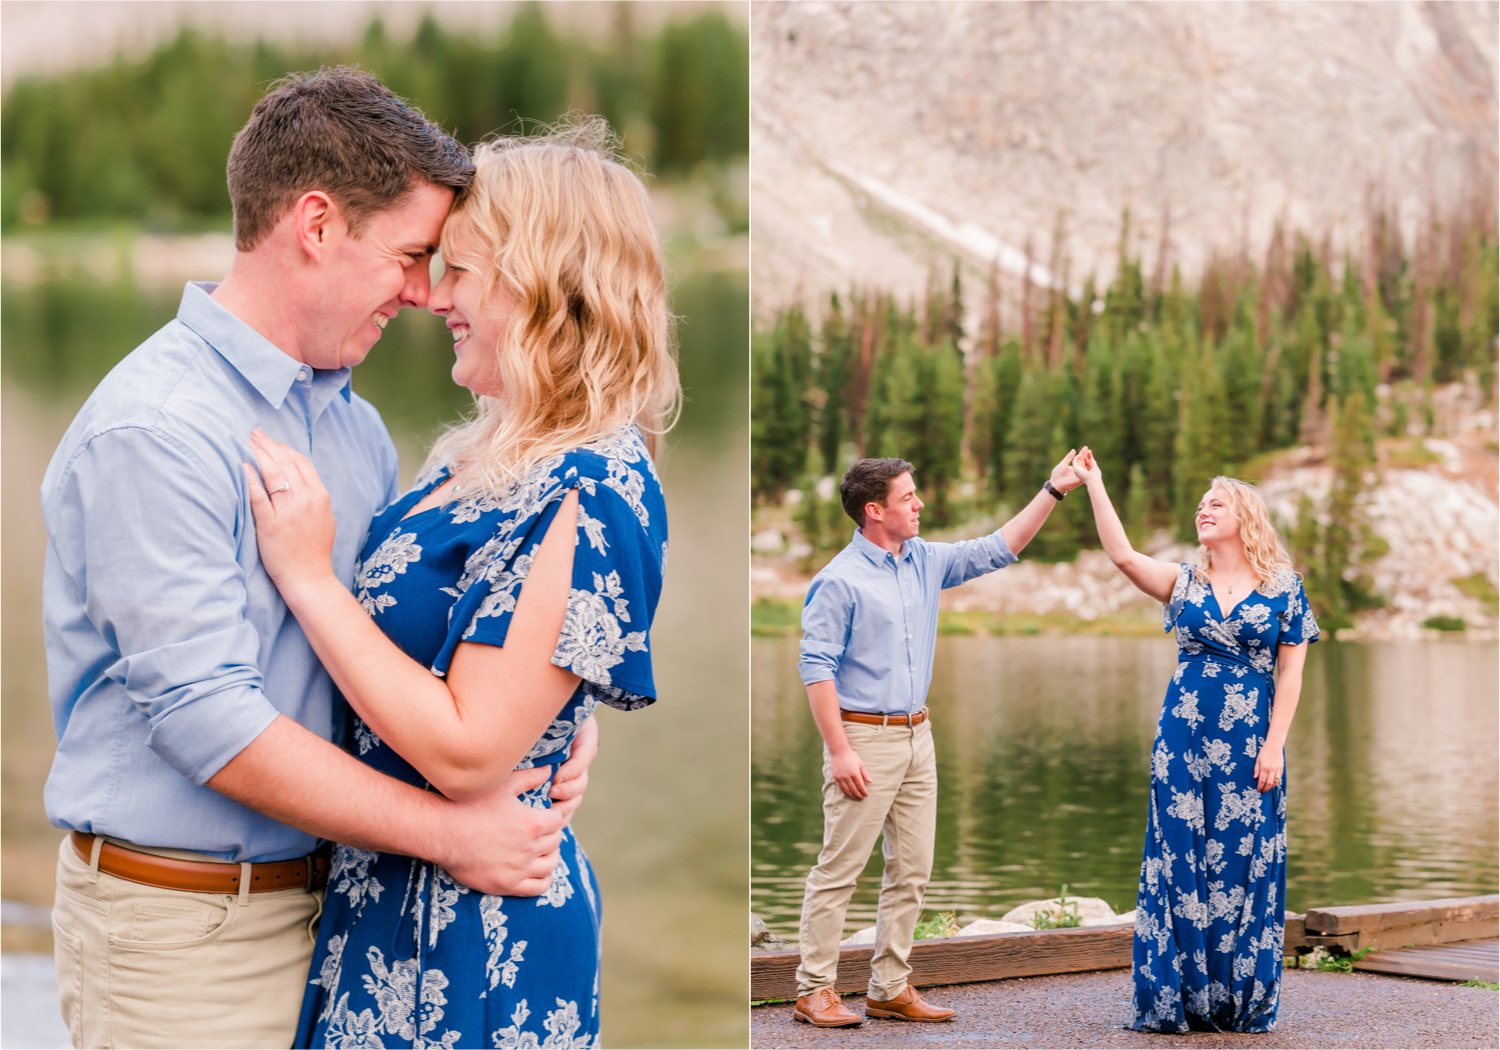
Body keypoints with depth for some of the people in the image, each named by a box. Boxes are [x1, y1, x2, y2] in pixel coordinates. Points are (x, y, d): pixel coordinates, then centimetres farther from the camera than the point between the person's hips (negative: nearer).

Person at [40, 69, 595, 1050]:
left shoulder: (358, 426, 10)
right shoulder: (152, 432, -17)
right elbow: (204, 719, -22)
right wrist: (449, 832, -19)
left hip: (327, 894, 7)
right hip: (179, 929, -7)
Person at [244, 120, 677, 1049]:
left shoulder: (587, 499, -22)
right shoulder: (480, 455, 8)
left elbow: (469, 754, -25)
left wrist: (308, 575, -20)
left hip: (474, 944, -9)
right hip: (387, 897, 9)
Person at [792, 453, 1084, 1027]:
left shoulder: (925, 561, 10)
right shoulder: (839, 581, -11)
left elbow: (996, 549, 18)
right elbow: (816, 668, -13)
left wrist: (1053, 490, 11)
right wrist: (840, 751, -18)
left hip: (916, 737, 8)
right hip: (864, 737, -8)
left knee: (911, 871, 8)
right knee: (839, 870, -5)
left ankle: (891, 989, 14)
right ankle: (814, 991, 1)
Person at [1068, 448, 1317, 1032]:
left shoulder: (1283, 587, 3)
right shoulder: (1184, 583, 9)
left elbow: (1290, 671, 1)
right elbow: (1123, 555, -7)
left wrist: (1274, 745, -7)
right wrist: (1093, 484, -10)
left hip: (1250, 746, -2)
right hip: (1184, 742, 2)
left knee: (1244, 866, 0)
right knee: (1179, 865, 1)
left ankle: (1242, 1002, 9)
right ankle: (1178, 1000, 8)